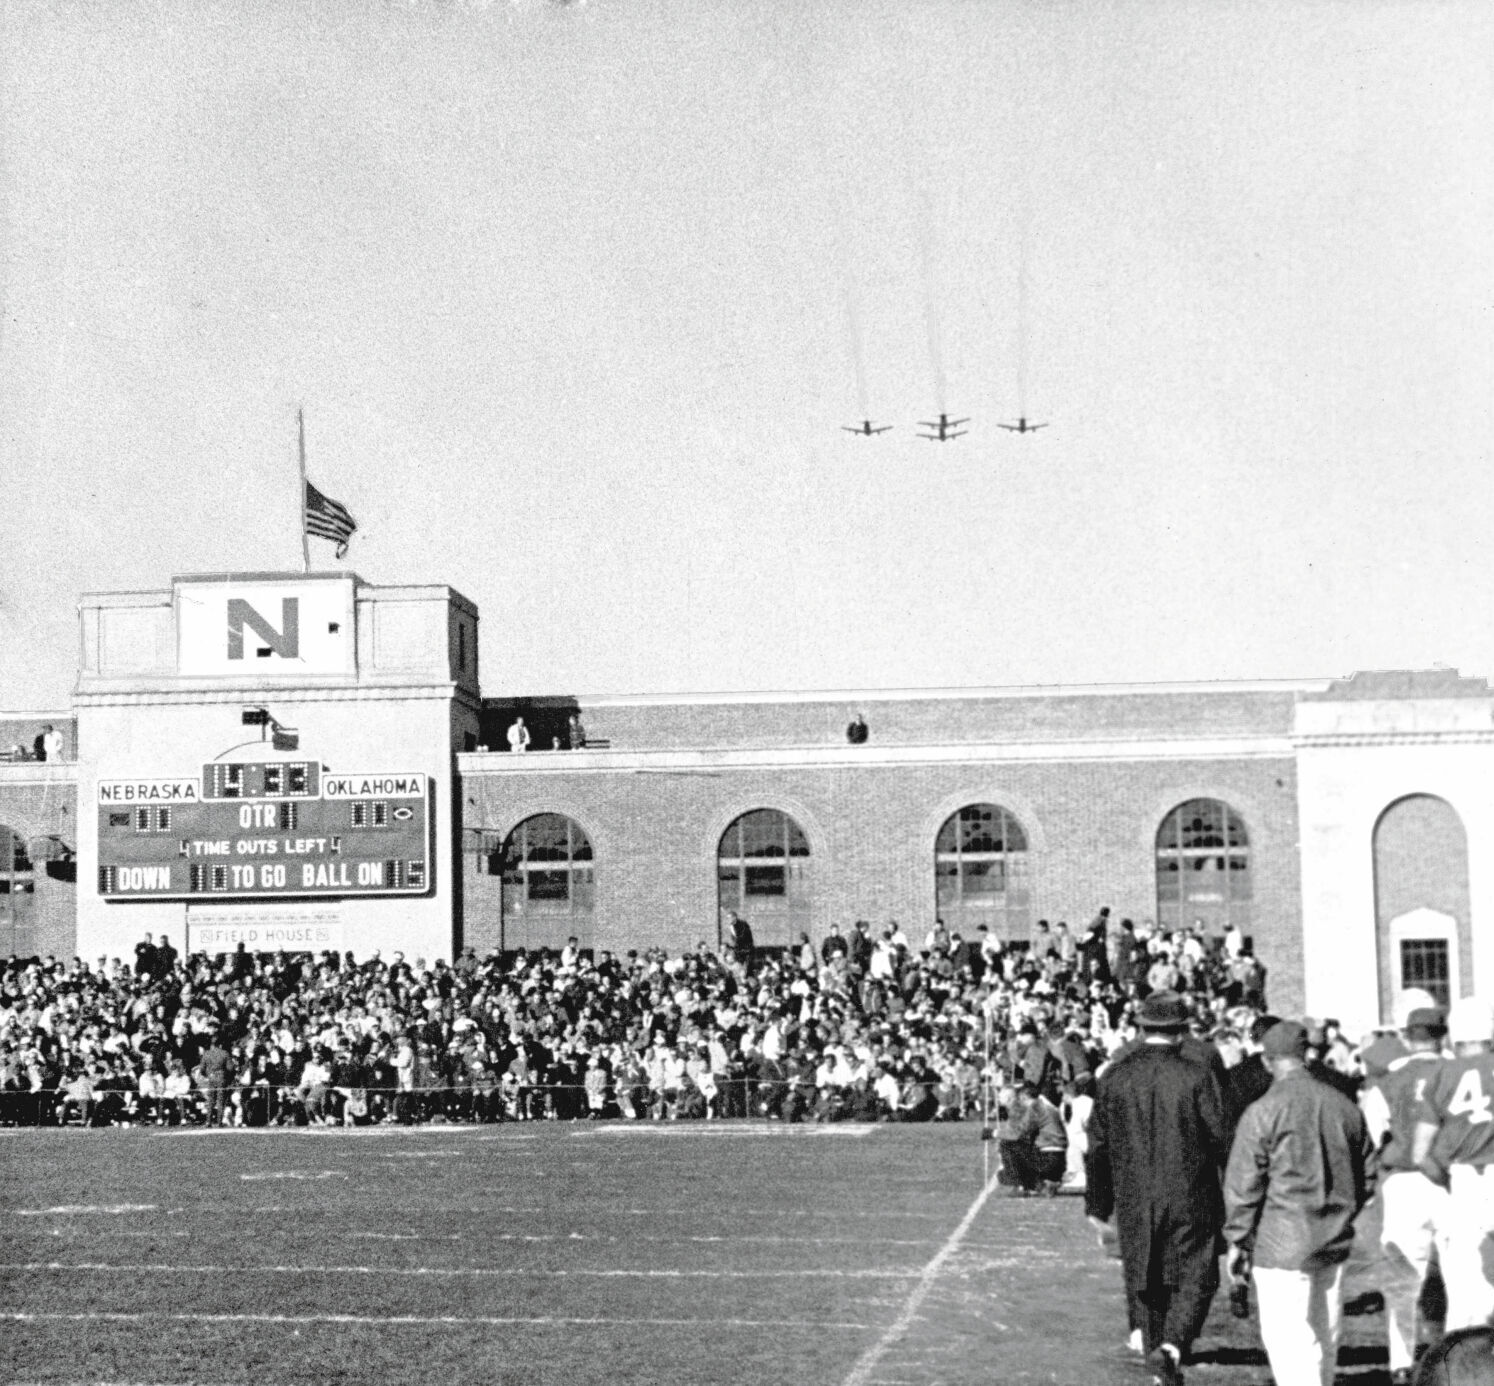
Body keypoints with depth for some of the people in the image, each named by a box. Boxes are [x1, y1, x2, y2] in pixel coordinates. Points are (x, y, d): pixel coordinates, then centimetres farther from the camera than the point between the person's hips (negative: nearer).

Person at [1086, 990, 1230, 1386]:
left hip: (1133, 1203, 3)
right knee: (1195, 1278, 5)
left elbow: (1098, 1147, 5)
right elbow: (1223, 1141, -8)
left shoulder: (1114, 1076, 1)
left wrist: (1098, 1206, 12)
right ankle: (1173, 1346, -17)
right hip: (1190, 1200, -3)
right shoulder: (1198, 1076, -8)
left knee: (1146, 1282, 14)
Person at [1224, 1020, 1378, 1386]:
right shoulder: (1344, 1106, 4)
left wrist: (1237, 1241, 0)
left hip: (1282, 1244, -6)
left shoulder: (1262, 1112, -12)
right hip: (1334, 1243, 6)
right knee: (1324, 1334, 16)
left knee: (1287, 1337, -4)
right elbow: (1366, 1177, 12)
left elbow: (1242, 1185, -10)